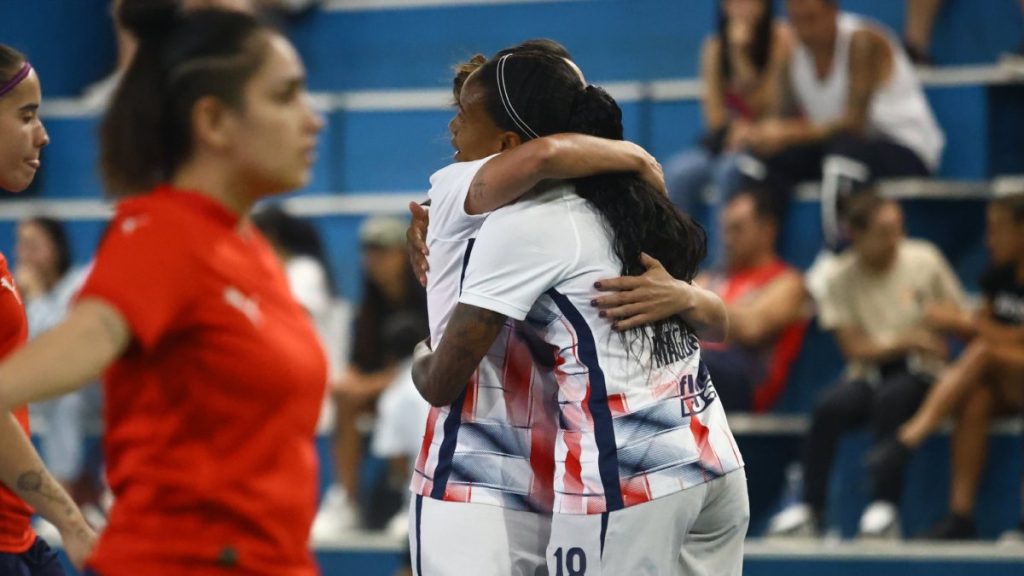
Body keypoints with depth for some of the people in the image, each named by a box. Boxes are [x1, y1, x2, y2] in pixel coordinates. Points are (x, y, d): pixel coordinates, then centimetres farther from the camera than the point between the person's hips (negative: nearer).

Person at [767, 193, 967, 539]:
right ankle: (810, 508, -26)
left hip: (920, 372, -1)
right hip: (869, 373, 1)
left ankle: (885, 508, -34)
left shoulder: (924, 260, 0)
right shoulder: (843, 278, 0)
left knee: (891, 397, -36)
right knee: (830, 404, -31)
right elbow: (855, 349, -3)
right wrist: (907, 342, -16)